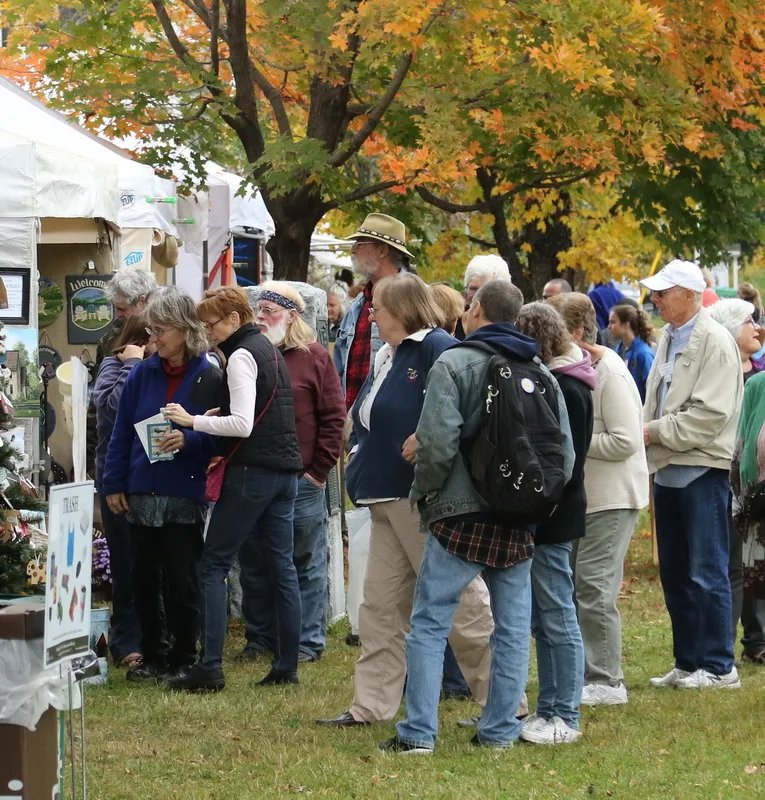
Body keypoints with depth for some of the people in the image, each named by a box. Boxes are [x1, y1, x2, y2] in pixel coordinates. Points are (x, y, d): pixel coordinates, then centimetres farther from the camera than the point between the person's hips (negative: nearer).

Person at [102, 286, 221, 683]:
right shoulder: (142, 374, 4)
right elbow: (121, 433, 7)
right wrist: (114, 484, 4)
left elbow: (220, 439, -5)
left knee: (182, 584, 1)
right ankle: (153, 656, 22)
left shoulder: (209, 380, -5)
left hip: (186, 497, -4)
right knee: (144, 580, 10)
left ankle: (182, 661, 13)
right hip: (141, 496, 4)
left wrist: (188, 440, -22)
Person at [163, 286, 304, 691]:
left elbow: (242, 425, -19)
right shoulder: (269, 349, 17)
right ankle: (287, 666, 7)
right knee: (282, 567, 8)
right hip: (285, 471, 9)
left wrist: (193, 421, -15)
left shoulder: (241, 356, -11)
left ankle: (210, 667, -10)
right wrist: (220, 415, 12)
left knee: (213, 565, -5)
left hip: (253, 471, -9)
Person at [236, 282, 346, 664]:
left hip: (300, 479, -4)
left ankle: (308, 640, 9)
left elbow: (333, 417, -3)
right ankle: (259, 637, 19)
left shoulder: (314, 357, -1)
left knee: (306, 562, 3)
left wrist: (318, 470, -8)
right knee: (253, 564, 9)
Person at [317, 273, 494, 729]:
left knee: (461, 597, -5)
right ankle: (372, 705, 14)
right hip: (389, 497, 10)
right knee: (382, 604, 10)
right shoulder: (387, 357, 17)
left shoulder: (437, 348, -13)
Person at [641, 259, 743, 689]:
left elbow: (709, 414, -19)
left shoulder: (715, 342, -12)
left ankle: (719, 666, 1)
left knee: (707, 573, -5)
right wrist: (645, 433, 1)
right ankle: (688, 663, 20)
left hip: (702, 470, -9)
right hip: (669, 470, 9)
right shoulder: (669, 339, 13)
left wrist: (653, 432, -15)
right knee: (675, 573, 12)